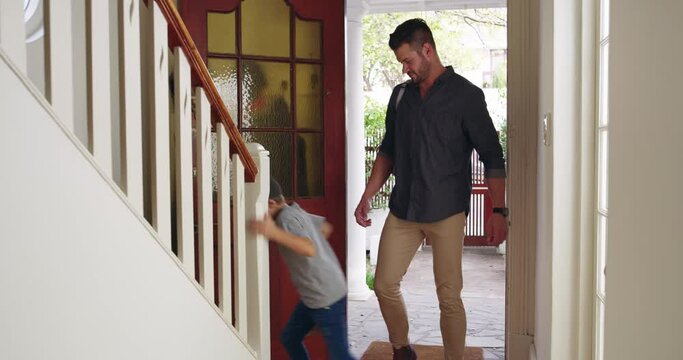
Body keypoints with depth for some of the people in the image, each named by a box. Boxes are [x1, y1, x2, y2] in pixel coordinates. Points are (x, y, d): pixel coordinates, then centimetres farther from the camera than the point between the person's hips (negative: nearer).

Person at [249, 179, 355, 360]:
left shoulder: (286, 218, -20)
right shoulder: (295, 211, 7)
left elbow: (310, 249, -36)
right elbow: (326, 227, 21)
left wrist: (274, 233, -45)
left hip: (327, 299, -10)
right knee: (289, 338, 18)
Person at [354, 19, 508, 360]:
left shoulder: (465, 95, -5)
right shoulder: (401, 95, 11)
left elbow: (492, 156, -6)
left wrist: (499, 210, -13)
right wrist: (367, 196, 11)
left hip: (446, 212, -5)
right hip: (402, 209, 5)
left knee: (449, 296, 1)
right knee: (385, 285, 7)